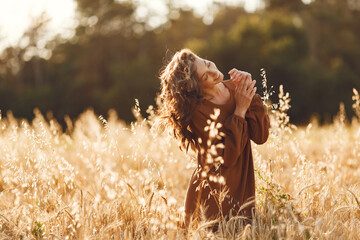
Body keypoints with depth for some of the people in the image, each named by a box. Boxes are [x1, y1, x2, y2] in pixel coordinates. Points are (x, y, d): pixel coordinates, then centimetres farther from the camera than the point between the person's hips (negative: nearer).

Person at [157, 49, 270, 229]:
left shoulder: (233, 89, -1)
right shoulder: (199, 112, -20)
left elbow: (261, 136, -6)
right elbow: (226, 158, -22)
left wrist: (251, 95, -17)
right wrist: (240, 110, -20)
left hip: (242, 190, 6)